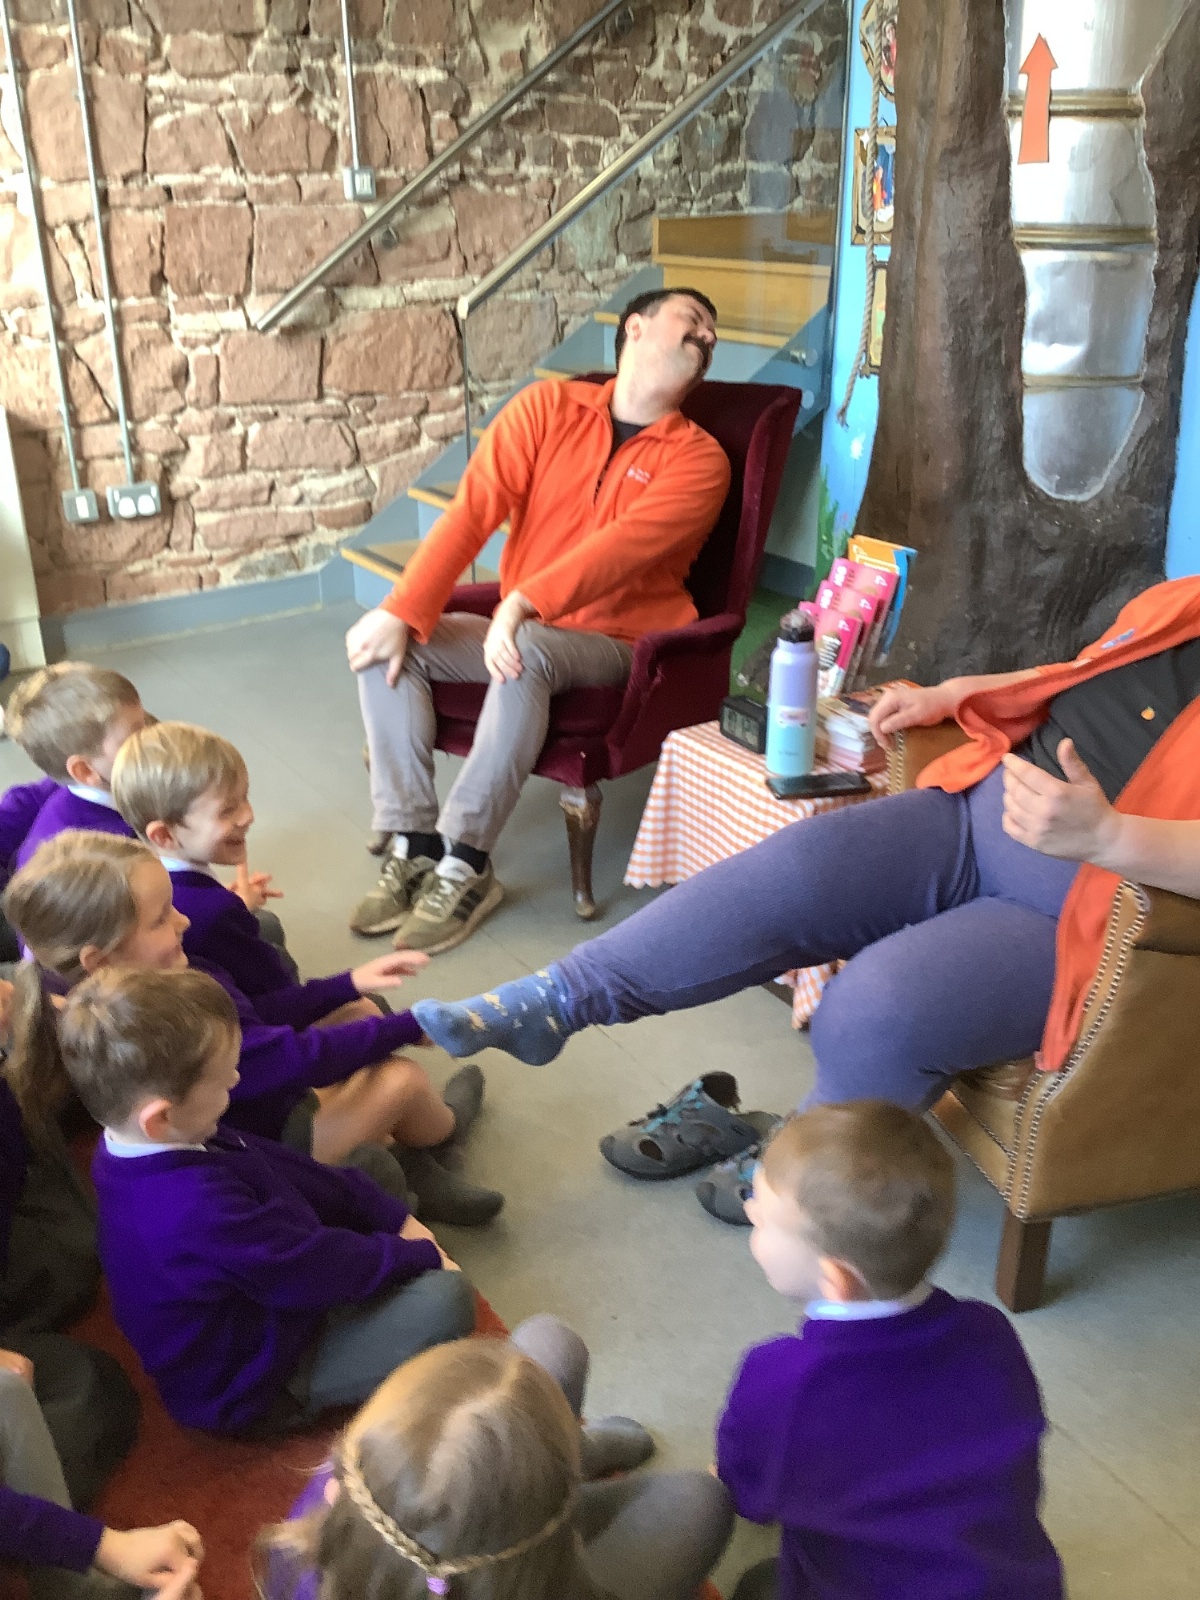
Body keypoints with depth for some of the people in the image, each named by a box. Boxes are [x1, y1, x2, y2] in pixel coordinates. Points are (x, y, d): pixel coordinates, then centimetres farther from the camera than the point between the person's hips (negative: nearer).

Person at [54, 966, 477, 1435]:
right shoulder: (198, 1208, -41)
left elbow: (284, 1169, -1)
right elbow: (317, 1270, -28)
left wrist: (394, 1217, 1)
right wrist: (420, 1255, -11)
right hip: (254, 1390, -9)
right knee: (446, 1297, -21)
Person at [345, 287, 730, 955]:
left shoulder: (698, 459, -4)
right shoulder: (549, 406, 4)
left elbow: (622, 545, -20)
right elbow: (473, 510, -6)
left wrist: (524, 603, -35)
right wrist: (402, 612, -17)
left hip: (614, 643, -4)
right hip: (518, 625, 4)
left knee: (527, 654, -35)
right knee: (387, 644, -16)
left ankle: (464, 865, -26)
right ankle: (415, 848, -16)